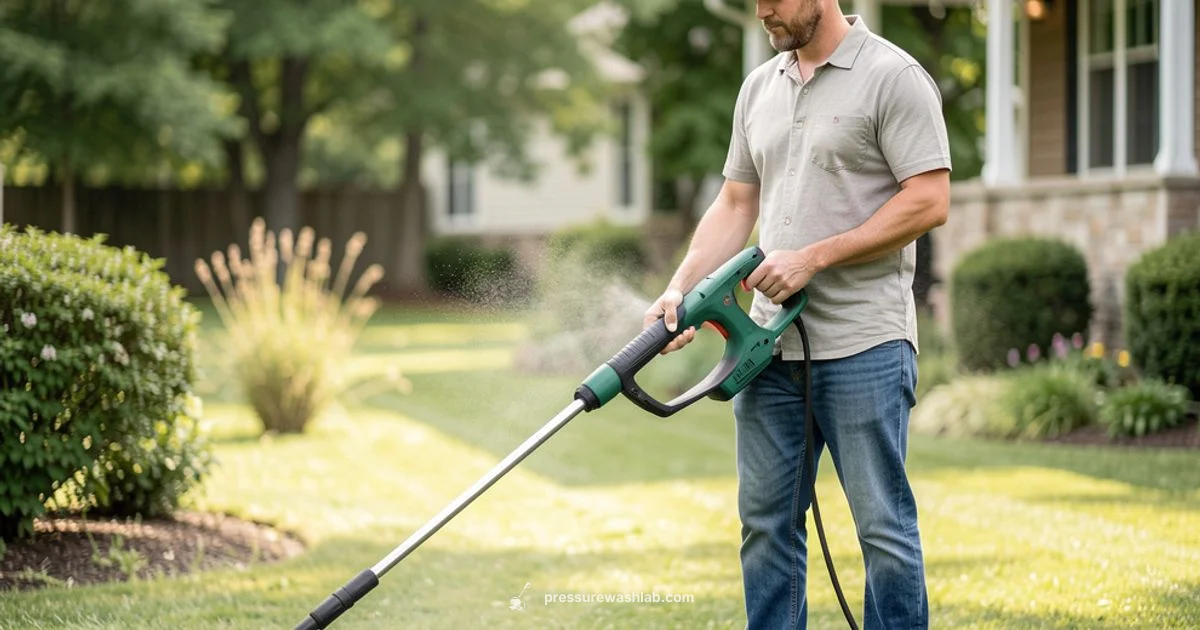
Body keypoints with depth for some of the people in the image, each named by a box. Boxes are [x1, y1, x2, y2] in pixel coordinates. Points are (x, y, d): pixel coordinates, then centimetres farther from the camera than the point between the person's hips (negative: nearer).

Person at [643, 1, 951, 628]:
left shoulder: (893, 77, -6)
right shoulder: (759, 87, 16)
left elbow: (929, 201, -13)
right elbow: (735, 206, 18)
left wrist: (814, 258, -14)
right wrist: (678, 290, 4)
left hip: (864, 345, -7)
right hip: (772, 341, 7)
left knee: (883, 524, -3)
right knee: (766, 520, 9)